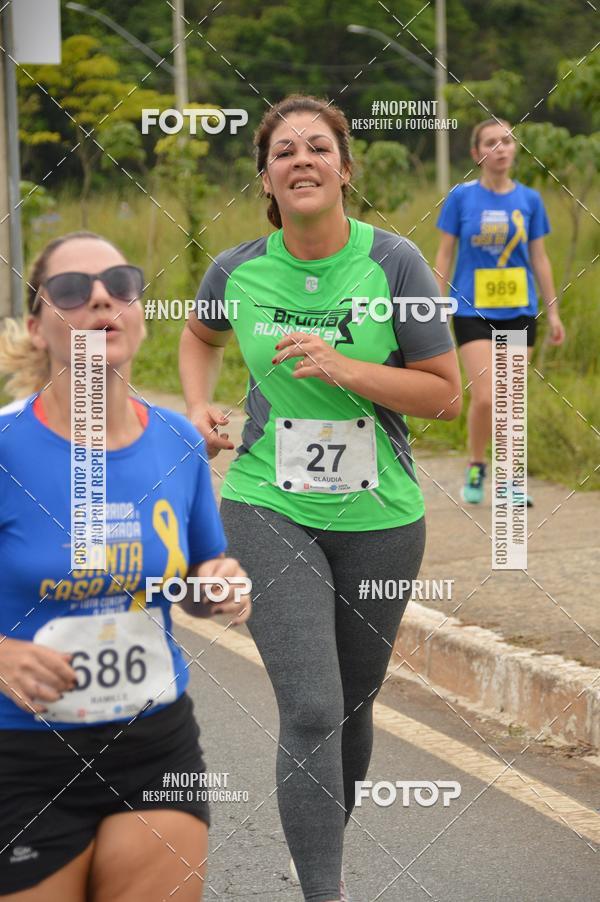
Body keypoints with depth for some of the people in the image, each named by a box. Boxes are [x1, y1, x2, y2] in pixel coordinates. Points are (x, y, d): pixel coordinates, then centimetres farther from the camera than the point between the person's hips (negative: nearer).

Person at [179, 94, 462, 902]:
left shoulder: (394, 262, -10)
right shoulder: (238, 270, -4)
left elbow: (446, 394, -8)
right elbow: (201, 333, 20)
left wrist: (345, 369, -21)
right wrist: (198, 407, 2)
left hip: (380, 518, 1)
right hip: (269, 512, -1)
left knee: (353, 708, 16)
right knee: (311, 710, -14)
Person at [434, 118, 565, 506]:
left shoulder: (529, 199, 3)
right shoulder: (461, 197, -3)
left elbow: (539, 259, 9)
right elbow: (444, 256, 1)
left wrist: (554, 311, 7)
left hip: (519, 312, 3)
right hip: (473, 311, -2)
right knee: (485, 398, -13)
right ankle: (476, 468, 11)